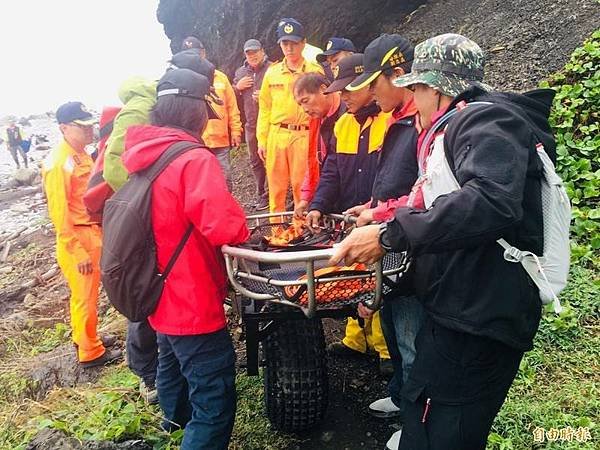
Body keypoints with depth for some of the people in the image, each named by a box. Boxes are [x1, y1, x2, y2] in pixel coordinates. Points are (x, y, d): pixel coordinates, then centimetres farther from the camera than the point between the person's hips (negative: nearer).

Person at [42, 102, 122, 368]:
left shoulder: (82, 155, 8)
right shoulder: (58, 163, -19)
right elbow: (60, 213, -20)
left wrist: (97, 235, 18)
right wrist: (78, 251, -19)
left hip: (92, 233, 8)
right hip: (77, 239, -8)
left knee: (86, 294, 21)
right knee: (85, 297, 5)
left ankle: (84, 338, 39)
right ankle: (90, 353, 20)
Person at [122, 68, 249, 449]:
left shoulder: (136, 153, 2)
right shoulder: (195, 160, -23)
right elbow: (226, 226, -32)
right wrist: (243, 228, -9)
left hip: (158, 297, 10)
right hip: (192, 304, -10)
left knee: (172, 361, 34)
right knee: (215, 405, 1)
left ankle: (177, 419, 62)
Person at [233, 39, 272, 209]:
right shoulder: (240, 72, 15)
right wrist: (238, 87, 0)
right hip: (251, 124, 6)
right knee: (255, 161, 12)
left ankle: (268, 195, 6)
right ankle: (260, 194, 24)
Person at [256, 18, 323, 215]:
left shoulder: (315, 71, 3)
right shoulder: (272, 72, 10)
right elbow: (265, 108, 12)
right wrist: (262, 140, 7)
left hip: (304, 137, -2)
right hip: (276, 136, 3)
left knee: (302, 185, 1)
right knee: (276, 186, 8)